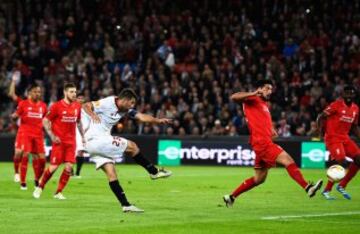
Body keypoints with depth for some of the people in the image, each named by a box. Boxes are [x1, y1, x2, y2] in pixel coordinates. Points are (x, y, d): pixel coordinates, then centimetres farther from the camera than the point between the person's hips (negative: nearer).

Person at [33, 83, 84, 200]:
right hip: (59, 141, -4)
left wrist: (83, 136, 16)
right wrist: (52, 136, -12)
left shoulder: (77, 106, 5)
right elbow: (45, 121, -4)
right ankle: (40, 187, 15)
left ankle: (58, 192, 6)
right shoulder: (57, 106, -10)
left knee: (69, 167, -6)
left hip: (71, 141, 4)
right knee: (54, 167, -6)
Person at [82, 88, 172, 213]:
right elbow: (85, 106, -20)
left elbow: (142, 117, 0)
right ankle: (154, 172, 7)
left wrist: (158, 120, -15)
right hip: (96, 140, -8)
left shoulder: (126, 110, 9)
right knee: (132, 146, -5)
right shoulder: (108, 103, -16)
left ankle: (125, 205, 2)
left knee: (111, 174, 4)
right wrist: (92, 114, -42)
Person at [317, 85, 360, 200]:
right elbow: (321, 117, -8)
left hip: (345, 138, 7)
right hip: (333, 137, -7)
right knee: (341, 162, -19)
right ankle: (326, 190, -7)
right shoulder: (336, 105, -11)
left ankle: (342, 186, 7)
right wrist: (320, 130, -21)